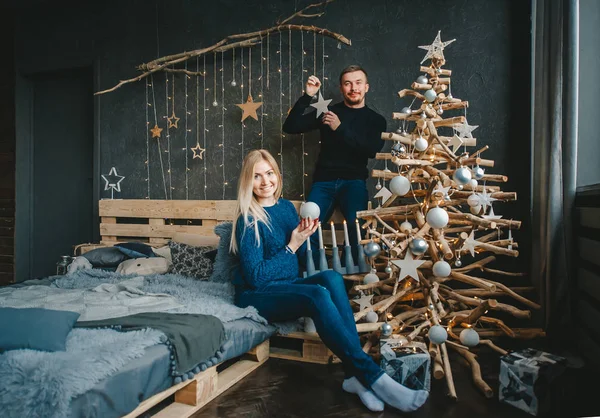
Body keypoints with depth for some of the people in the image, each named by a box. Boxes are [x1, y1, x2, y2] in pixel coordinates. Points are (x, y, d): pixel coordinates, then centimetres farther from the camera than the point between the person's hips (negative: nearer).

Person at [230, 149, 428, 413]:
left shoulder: (286, 207, 7)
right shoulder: (248, 220, -12)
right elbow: (255, 277, -17)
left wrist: (302, 237, -6)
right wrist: (291, 246, -17)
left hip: (288, 288, 6)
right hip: (256, 296, -6)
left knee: (332, 277, -25)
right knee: (318, 295, -33)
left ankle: (355, 374, -29)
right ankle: (373, 377, -31)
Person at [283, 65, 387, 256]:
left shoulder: (376, 119, 11)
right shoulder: (328, 111, 11)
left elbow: (371, 150, -8)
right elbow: (289, 127, 5)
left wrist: (341, 128, -14)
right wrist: (307, 97, -5)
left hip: (354, 181, 0)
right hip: (324, 181, 1)